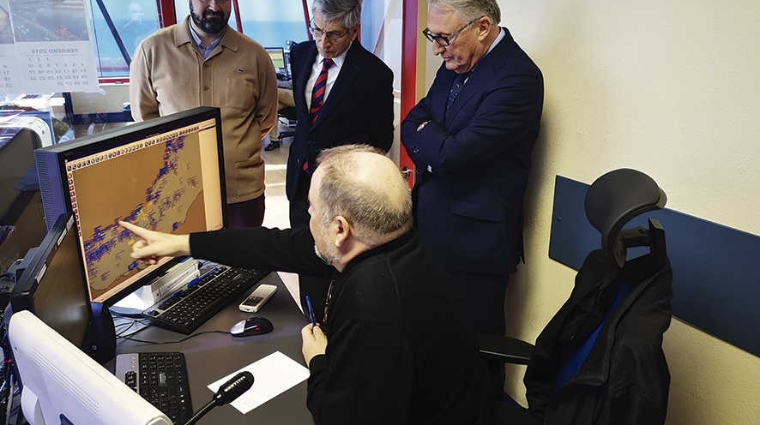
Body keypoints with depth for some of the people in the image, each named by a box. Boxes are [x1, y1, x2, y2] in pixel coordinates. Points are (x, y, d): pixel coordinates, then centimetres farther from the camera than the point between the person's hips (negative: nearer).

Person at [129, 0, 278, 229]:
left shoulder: (255, 54, 0)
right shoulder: (152, 49, -1)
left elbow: (266, 118, 10)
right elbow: (143, 115, 8)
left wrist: (233, 146, 4)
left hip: (243, 190, 1)